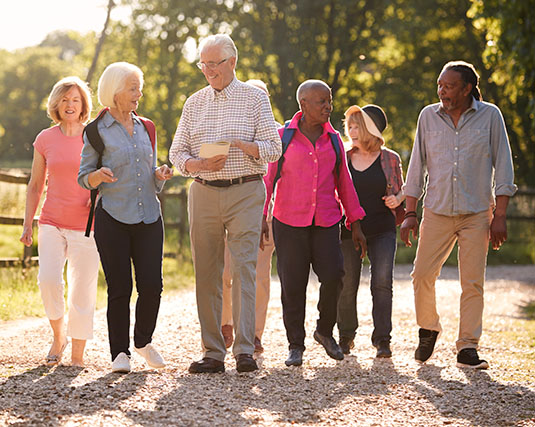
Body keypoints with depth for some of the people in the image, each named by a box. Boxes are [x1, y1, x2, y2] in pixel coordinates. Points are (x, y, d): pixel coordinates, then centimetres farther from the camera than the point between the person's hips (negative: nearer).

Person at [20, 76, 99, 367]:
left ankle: (77, 355, 9)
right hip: (52, 223, 1)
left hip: (85, 226, -1)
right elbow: (35, 185, 14)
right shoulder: (45, 140, 6)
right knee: (48, 280, -19)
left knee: (82, 290, -3)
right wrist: (27, 224, 9)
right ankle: (58, 334, 6)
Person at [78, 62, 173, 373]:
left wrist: (160, 175, -2)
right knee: (120, 288, -4)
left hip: (148, 217, 4)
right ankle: (120, 352, 8)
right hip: (113, 218, -4)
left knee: (152, 285, -4)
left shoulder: (144, 127, 14)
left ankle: (144, 341, 18)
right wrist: (99, 175, -20)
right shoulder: (97, 131, 0)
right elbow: (84, 178, 2)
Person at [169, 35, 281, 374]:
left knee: (244, 269, -12)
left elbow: (273, 148, 0)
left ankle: (245, 351, -14)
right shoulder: (194, 103, 14)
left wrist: (239, 144, -18)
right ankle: (213, 353, 5)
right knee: (206, 273, 1)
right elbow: (177, 153, 11)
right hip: (204, 193, 4)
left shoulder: (255, 98, 5)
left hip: (245, 193, -3)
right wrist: (201, 164, -10)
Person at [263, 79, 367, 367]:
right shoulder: (283, 137, 2)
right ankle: (296, 345, 12)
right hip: (289, 222, -2)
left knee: (333, 276, -12)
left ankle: (325, 330, 12)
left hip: (326, 222, 2)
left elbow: (344, 182, 15)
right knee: (293, 285, -1)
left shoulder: (333, 139, 11)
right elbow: (268, 178, 2)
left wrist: (356, 224, 13)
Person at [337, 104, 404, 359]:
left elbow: (401, 190, 13)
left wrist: (396, 199, -8)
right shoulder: (343, 159, 8)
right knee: (347, 285, 3)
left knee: (382, 283, -12)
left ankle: (382, 340, -7)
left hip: (382, 230, -2)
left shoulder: (390, 159, 4)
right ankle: (345, 337, 21)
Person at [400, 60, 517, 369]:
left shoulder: (490, 116, 0)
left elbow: (503, 166, 1)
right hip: (437, 212, 2)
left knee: (473, 282, -4)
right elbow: (417, 165, 11)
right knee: (422, 275, -4)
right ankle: (429, 330, 21)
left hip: (477, 214, -2)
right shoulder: (429, 116, 6)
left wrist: (500, 215, -4)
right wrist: (410, 213, 5)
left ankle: (468, 348, 3)